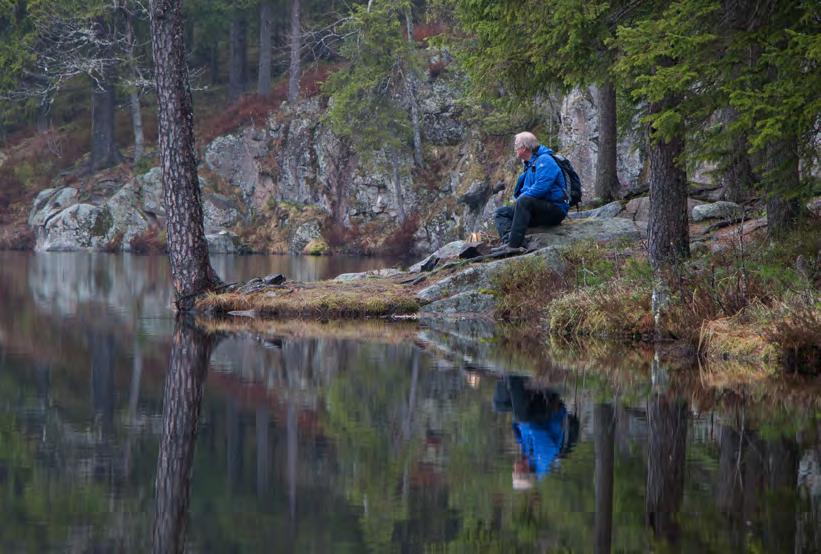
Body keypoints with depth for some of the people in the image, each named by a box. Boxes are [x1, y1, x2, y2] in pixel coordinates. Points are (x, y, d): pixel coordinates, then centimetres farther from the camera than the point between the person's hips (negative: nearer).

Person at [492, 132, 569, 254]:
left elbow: (540, 188, -24)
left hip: (555, 210, -10)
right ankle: (508, 240, -25)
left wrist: (521, 197, -12)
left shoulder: (544, 161, -11)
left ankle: (514, 245, -42)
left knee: (524, 201, -34)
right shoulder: (530, 164, 20)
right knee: (501, 213, 6)